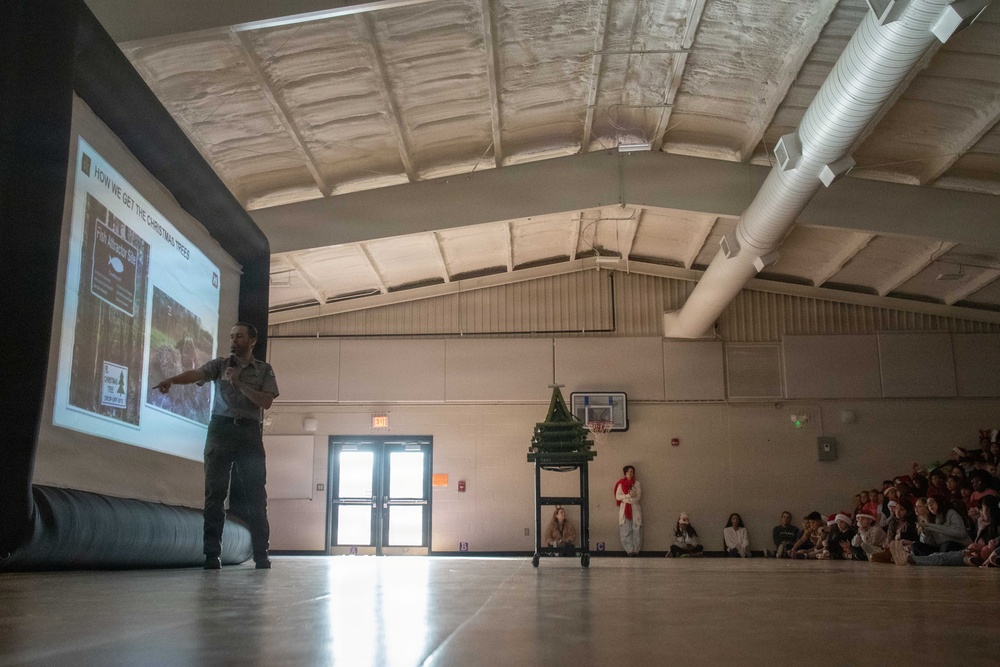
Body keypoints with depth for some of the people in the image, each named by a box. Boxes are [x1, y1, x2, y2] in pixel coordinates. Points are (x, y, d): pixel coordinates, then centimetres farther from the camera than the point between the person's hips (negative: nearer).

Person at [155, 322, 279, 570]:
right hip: (221, 429, 0)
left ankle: (261, 554, 4)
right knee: (215, 492, -5)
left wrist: (239, 384, -9)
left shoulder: (264, 370, 12)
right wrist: (172, 379, -29)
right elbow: (197, 373, -8)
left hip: (250, 432, 0)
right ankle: (212, 554, -4)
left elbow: (266, 402, 0)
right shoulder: (220, 364, 12)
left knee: (256, 494, -1)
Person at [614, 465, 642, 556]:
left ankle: (636, 550, 2)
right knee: (626, 531, -2)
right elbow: (617, 496, -2)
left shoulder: (636, 483, 3)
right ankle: (629, 550, 3)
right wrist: (629, 495, -15)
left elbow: (638, 496, -4)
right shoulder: (621, 484, 5)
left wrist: (625, 499, -14)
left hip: (635, 509, 0)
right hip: (624, 509, 0)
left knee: (636, 530, -3)